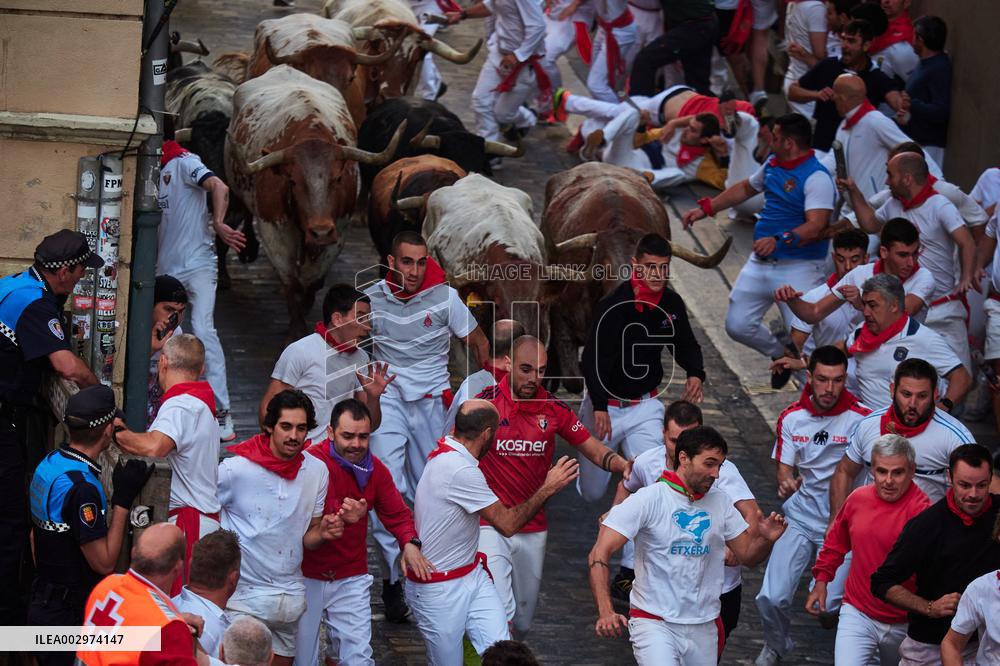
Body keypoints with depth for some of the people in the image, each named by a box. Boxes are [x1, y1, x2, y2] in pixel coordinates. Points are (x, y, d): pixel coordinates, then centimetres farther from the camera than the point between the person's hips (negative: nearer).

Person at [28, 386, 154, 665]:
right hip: (68, 616, -9)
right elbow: (104, 562, -20)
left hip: (42, 604, 9)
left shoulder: (49, 463, 6)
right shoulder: (82, 487, -24)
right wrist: (123, 499, -16)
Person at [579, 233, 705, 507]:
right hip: (606, 403, -3)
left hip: (645, 405, 3)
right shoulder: (614, 306, -21)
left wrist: (695, 374, -13)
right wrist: (599, 407, -40)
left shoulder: (672, 304, -4)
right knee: (591, 493, 14)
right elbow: (593, 358, -27)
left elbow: (685, 345, 10)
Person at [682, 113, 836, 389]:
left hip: (799, 268, -8)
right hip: (760, 263, 8)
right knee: (738, 325, 10)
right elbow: (745, 188, 29)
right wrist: (706, 208, 27)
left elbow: (816, 227, -28)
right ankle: (781, 355, 34)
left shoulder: (817, 178, -17)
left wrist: (780, 240, -40)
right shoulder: (773, 164, 10)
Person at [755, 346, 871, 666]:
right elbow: (783, 468, 7)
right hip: (801, 516, 3)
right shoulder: (792, 417, 1)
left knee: (827, 604, -17)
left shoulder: (861, 418, -10)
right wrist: (786, 484, -17)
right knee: (771, 598, -9)